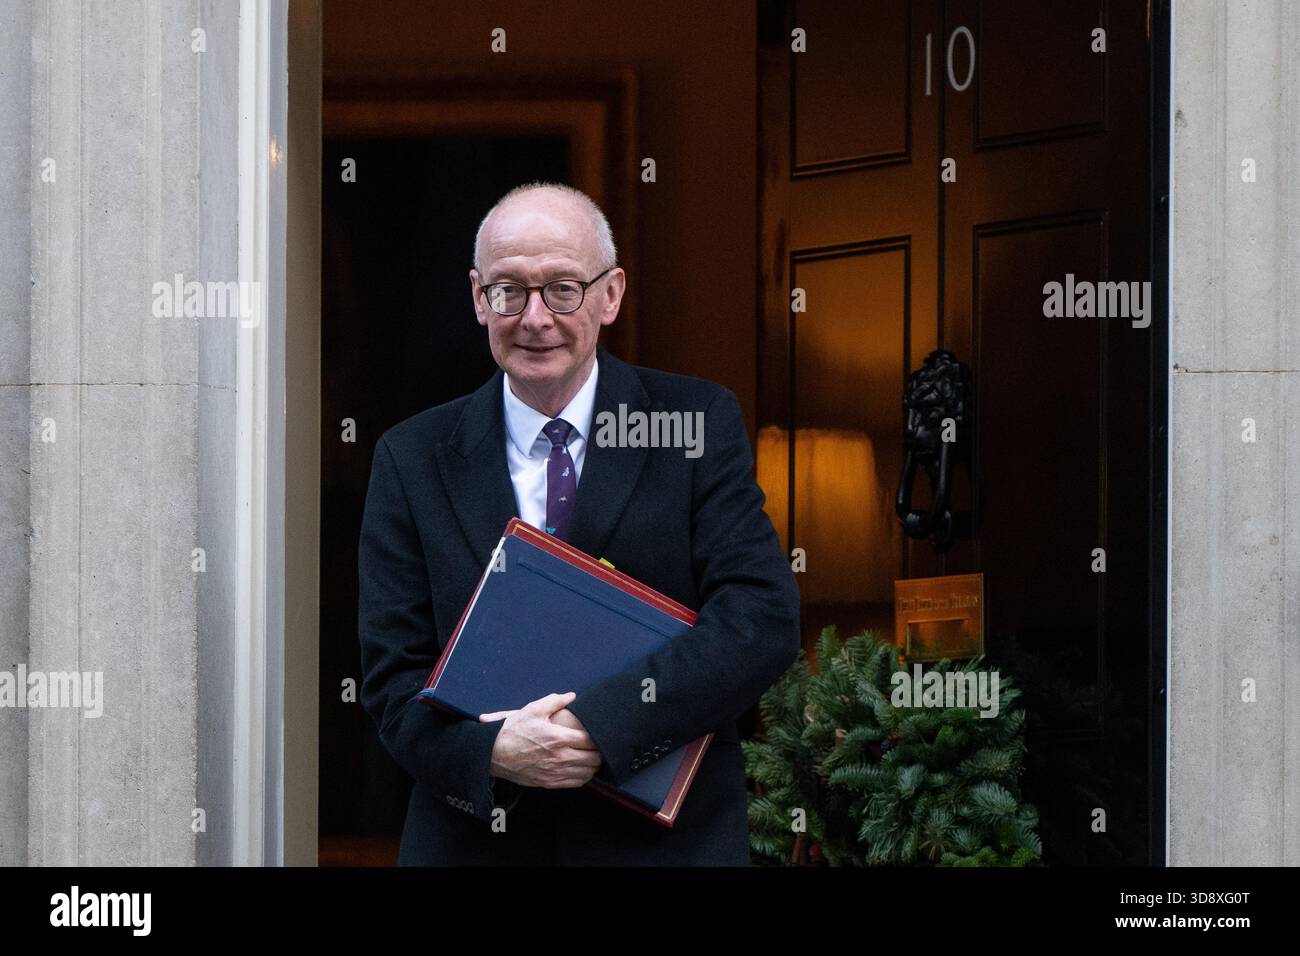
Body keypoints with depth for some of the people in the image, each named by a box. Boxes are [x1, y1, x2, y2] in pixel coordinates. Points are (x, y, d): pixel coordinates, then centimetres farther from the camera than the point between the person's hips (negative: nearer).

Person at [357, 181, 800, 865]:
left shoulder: (699, 423, -4)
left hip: (668, 839, -1)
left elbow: (763, 620, -14)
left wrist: (597, 722, -24)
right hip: (474, 840, 1)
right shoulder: (412, 459, 0)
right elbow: (393, 677, -3)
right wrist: (489, 750, -23)